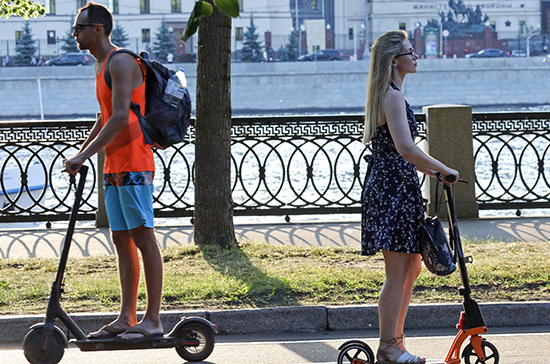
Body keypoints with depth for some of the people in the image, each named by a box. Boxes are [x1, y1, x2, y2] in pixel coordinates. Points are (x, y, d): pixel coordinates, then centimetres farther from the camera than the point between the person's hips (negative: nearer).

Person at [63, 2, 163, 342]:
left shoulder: (121, 62, -13)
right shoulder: (101, 65, 18)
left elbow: (121, 118, -22)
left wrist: (84, 156, -23)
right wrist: (80, 153, 19)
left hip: (134, 164, -10)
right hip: (114, 167, 10)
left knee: (143, 238, -8)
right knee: (122, 241, 9)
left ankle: (153, 320, -7)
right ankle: (127, 318, 12)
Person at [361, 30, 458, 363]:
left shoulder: (390, 95, 18)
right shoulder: (392, 96, -15)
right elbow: (406, 149, -26)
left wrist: (433, 172, 20)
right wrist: (444, 170, -18)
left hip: (397, 187, 11)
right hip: (392, 188, -11)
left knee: (411, 268, 15)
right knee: (398, 272, -6)